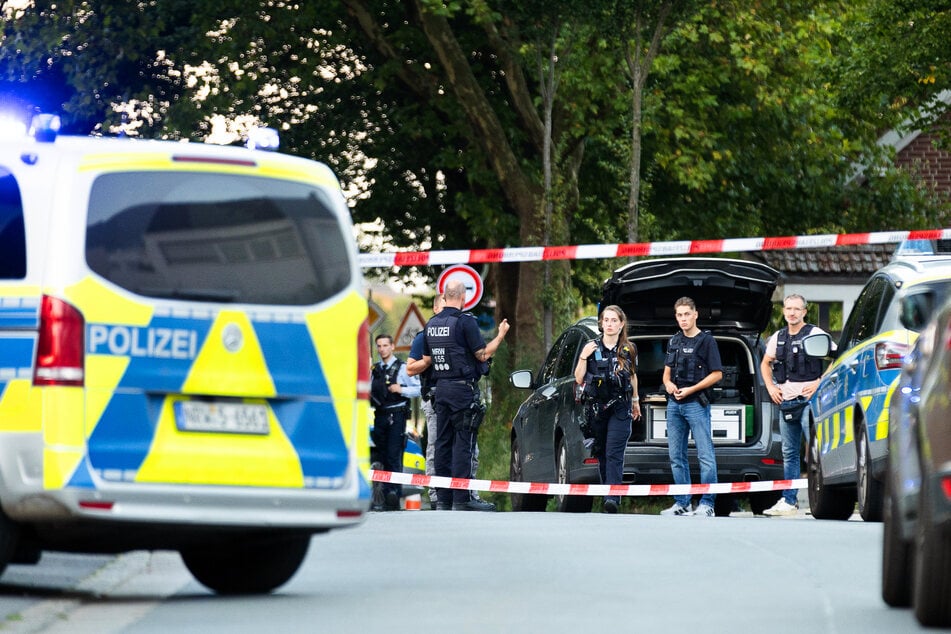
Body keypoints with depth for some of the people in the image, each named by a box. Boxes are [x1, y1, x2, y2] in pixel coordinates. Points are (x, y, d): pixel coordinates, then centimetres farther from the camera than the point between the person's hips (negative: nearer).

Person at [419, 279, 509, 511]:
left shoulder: (432, 324, 10)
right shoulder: (465, 321, -12)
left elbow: (426, 360, 17)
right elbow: (482, 354, -11)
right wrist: (500, 336, 3)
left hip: (441, 387, 7)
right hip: (463, 388, -7)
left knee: (443, 442, 8)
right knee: (463, 443, -6)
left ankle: (443, 499, 9)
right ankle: (462, 499, -9)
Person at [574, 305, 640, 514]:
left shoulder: (628, 350, 6)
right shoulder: (591, 348, 4)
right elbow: (579, 380, 2)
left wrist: (635, 401, 28)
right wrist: (583, 357, -11)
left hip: (620, 408, -2)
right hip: (595, 408, 2)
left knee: (614, 454, -13)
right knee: (601, 454, 6)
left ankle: (613, 498, -24)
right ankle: (606, 494, 16)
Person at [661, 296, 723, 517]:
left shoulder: (706, 340, -3)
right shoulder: (674, 342, 16)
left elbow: (717, 374, -6)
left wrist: (690, 390, -13)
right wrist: (668, 384, -1)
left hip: (696, 404, -7)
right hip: (674, 405, 7)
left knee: (705, 456, -8)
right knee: (676, 456, 8)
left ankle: (706, 504, -9)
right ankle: (682, 503, 14)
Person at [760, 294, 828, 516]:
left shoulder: (815, 334, -4)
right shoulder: (778, 337, 14)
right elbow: (766, 363, 28)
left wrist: (820, 382, -13)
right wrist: (770, 386, 14)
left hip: (808, 399, -6)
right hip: (786, 401, 6)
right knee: (789, 454, 9)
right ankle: (789, 501, 11)